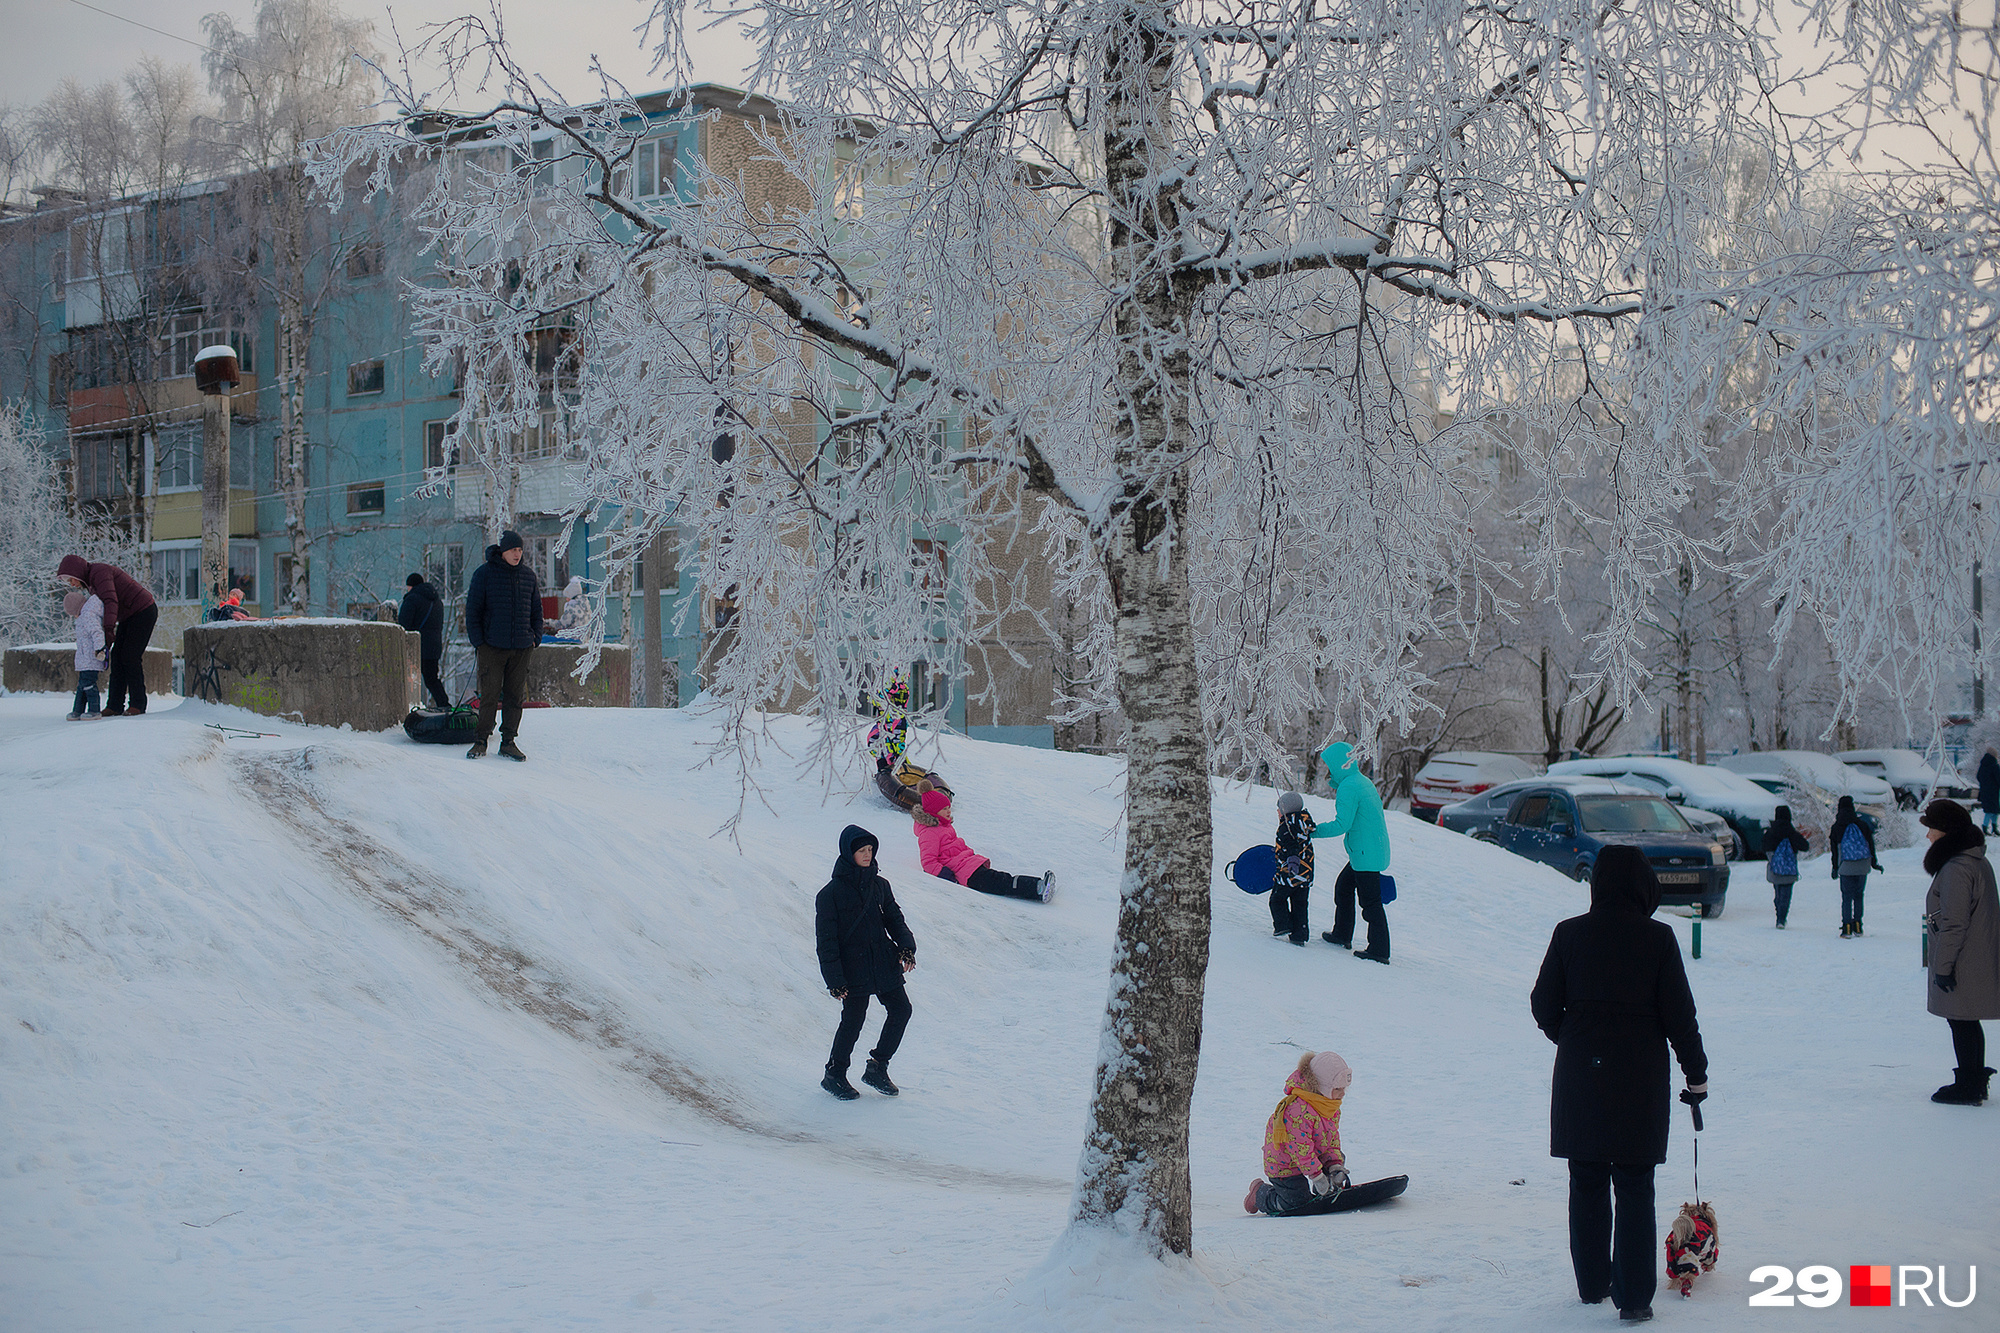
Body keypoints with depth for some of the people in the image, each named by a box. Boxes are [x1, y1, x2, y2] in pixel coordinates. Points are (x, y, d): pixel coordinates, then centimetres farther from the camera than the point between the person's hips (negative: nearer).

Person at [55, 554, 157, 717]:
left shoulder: (100, 573, -21)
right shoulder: (91, 581, 10)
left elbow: (111, 602, -36)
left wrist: (109, 629, -48)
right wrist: (105, 642, 6)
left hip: (143, 611, -10)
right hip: (129, 616, 10)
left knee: (131, 657, -11)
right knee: (117, 656, 3)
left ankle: (138, 704, -3)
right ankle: (115, 706, 1)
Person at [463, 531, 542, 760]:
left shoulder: (528, 575, 9)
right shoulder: (484, 574, -2)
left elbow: (536, 610, 19)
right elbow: (473, 610, 0)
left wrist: (535, 637, 7)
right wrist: (478, 641, -6)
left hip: (521, 647, 4)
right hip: (492, 646, -3)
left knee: (515, 696, 5)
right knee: (490, 695, -4)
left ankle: (508, 741, 12)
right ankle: (481, 740, 3)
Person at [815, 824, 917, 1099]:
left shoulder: (879, 885, 7)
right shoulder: (831, 893, -10)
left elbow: (894, 918, 15)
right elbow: (826, 940, -9)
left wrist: (906, 946, -4)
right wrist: (834, 979, -14)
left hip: (884, 963, 6)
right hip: (853, 969, -6)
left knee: (901, 1009, 4)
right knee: (853, 1020, 0)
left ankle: (877, 1068, 18)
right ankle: (834, 1075, 20)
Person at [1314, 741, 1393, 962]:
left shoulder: (1347, 788, -18)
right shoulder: (1363, 782, 12)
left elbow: (1342, 825, -21)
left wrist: (1314, 831, -15)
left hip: (1366, 855, -10)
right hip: (1375, 850, 10)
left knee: (1370, 901, -5)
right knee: (1343, 886, 23)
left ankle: (1379, 951, -2)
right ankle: (1342, 936, 34)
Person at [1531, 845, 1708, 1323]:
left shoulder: (1569, 934, -2)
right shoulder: (1658, 938, -7)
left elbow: (1543, 1006, 2)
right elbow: (1679, 1013, -5)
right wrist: (1696, 1072, 6)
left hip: (1579, 1075, 2)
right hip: (1640, 1079, -2)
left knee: (1587, 1184, 14)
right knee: (1634, 1189, 4)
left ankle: (1592, 1284, 22)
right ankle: (1633, 1296, 2)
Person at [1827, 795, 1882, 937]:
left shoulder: (1836, 828, -3)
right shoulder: (1862, 826, 2)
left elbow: (1834, 850, -1)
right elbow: (1871, 845, 7)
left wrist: (1835, 868, 6)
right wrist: (1874, 863, 16)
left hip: (1846, 867, -2)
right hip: (1862, 867, 2)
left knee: (1846, 897, 1)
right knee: (1858, 895, 14)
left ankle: (1847, 929, -3)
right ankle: (1857, 925, 16)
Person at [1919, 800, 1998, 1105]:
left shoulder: (1955, 869, -21)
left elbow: (1954, 923, -23)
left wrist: (1943, 966, -19)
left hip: (1962, 964, -10)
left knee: (1961, 1021, -1)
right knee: (1967, 1022, 18)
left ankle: (1968, 1088, 6)